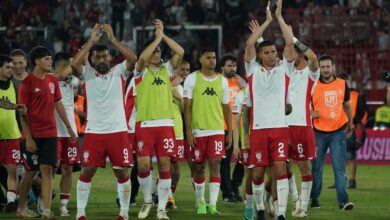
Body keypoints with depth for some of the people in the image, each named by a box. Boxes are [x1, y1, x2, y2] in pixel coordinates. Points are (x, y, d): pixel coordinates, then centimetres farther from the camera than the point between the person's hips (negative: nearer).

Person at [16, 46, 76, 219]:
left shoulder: (52, 81, 9)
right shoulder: (27, 83, -9)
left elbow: (58, 104, 18)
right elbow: (23, 113, -10)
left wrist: (68, 126, 15)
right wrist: (28, 138, -15)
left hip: (50, 133, 4)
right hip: (34, 135, -4)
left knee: (47, 170, -3)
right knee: (31, 171, 4)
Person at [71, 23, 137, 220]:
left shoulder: (118, 72, 2)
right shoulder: (87, 74, 2)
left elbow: (133, 58, -15)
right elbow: (74, 64, -18)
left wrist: (112, 39, -16)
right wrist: (91, 41, -16)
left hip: (118, 131, 0)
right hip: (94, 132, 0)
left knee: (122, 172, 3)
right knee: (87, 171, 0)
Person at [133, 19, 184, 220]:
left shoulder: (166, 69, 12)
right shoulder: (141, 71, 3)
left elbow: (180, 52, -1)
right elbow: (143, 57, -18)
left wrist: (164, 35, -2)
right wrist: (157, 37, -10)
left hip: (165, 124, 2)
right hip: (144, 124, -2)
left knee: (165, 165, -1)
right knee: (143, 165, -7)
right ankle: (147, 201, 16)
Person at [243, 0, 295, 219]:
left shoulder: (284, 69, 9)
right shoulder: (253, 70, 9)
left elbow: (290, 42, 0)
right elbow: (250, 44, -2)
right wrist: (267, 21, 5)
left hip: (280, 127, 0)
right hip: (258, 129, 0)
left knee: (280, 169, -9)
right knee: (258, 172, 5)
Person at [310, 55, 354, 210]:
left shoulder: (342, 84, 4)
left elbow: (347, 106, 17)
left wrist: (350, 125, 21)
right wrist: (310, 114, -12)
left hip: (338, 132, 0)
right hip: (319, 132, 0)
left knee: (339, 168, -7)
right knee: (316, 168, 6)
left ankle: (343, 201, -11)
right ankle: (314, 199, 17)